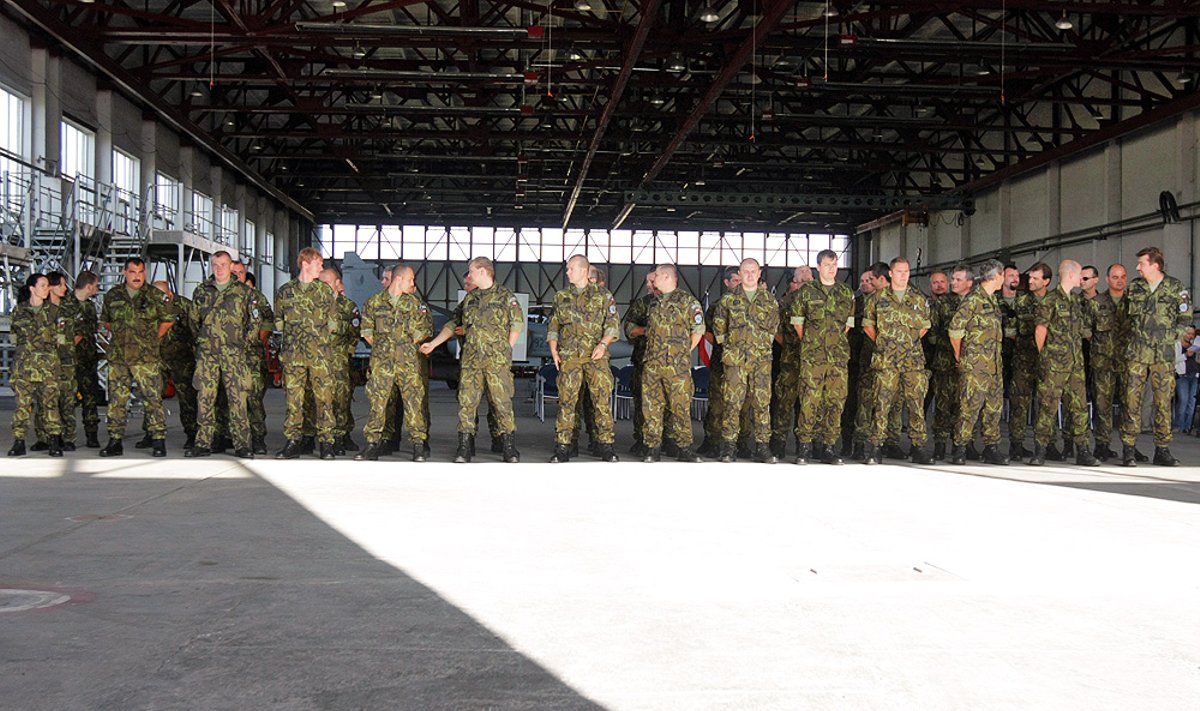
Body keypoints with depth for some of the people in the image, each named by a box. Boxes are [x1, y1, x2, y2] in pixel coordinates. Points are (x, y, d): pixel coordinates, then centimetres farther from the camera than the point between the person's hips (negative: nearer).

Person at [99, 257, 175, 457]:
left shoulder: (155, 296, 1)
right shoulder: (113, 296, 10)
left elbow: (168, 319, 9)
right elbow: (105, 320, 24)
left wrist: (154, 338, 7)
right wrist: (119, 335, 16)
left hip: (146, 357, -3)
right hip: (117, 356, 3)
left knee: (152, 398, -5)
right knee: (116, 399, 5)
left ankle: (158, 441, 0)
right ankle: (115, 441, 13)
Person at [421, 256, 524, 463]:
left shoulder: (505, 295, 2)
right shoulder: (469, 298, 16)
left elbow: (518, 324, 1)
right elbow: (453, 324, 22)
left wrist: (506, 350, -3)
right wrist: (433, 344, 19)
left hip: (497, 359, -4)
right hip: (471, 358, 4)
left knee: (502, 401, -4)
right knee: (466, 401, -1)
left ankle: (508, 446, 3)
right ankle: (464, 446, 4)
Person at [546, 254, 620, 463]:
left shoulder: (603, 295, 7)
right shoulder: (561, 297, 15)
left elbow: (613, 324, 5)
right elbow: (553, 326, 18)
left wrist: (603, 344, -11)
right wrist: (553, 350, 4)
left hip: (596, 356, -2)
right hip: (568, 357, 2)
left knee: (602, 398, -5)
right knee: (567, 400, -2)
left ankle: (605, 445, 2)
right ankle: (562, 447, 3)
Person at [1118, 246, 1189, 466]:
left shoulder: (1175, 287, 3)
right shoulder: (1133, 287, 8)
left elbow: (1185, 317, 8)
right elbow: (1123, 317, 17)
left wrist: (1172, 336, 0)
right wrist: (1127, 340, 9)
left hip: (1164, 355, 0)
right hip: (1136, 353, 1)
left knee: (1163, 401, 3)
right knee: (1132, 399, -5)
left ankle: (1162, 450, 10)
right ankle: (1128, 450, -1)